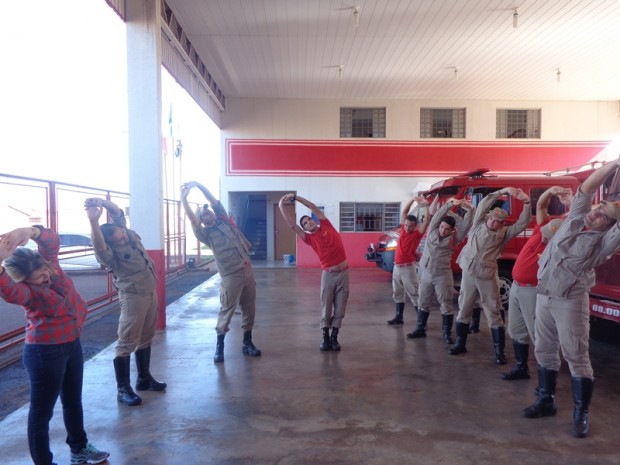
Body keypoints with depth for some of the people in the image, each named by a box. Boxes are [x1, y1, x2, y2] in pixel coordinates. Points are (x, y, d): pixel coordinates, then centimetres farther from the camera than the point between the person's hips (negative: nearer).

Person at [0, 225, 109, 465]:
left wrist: (29, 231, -40)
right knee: (42, 411, 5)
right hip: (45, 352, -8)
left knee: (73, 400, 23)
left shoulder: (49, 262, -5)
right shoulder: (24, 289, -23)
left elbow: (52, 241, -20)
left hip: (72, 343, 8)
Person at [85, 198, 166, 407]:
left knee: (145, 338, 16)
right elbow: (99, 246, -41)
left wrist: (100, 201, -23)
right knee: (127, 342, -3)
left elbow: (117, 211, -2)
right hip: (133, 296, -8)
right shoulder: (109, 252, -20)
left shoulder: (126, 231, 2)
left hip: (150, 292, 8)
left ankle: (144, 378, 28)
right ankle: (123, 389, 5)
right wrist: (93, 221, -56)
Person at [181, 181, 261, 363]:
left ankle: (247, 343, 22)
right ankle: (219, 346, 11)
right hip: (231, 275, -5)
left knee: (249, 309, 10)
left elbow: (213, 200, 6)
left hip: (247, 270, 5)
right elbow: (192, 219, -14)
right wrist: (183, 198, -18)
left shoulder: (225, 219, 12)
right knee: (227, 310, -3)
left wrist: (197, 184, 2)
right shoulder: (206, 234, 0)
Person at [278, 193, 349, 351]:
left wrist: (296, 197, 3)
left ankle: (334, 337, 17)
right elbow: (292, 224, -3)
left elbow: (313, 207, 5)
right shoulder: (309, 238, 3)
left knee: (340, 307, 6)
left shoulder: (326, 225, 6)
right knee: (326, 307, 4)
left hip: (344, 272, 1)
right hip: (328, 274, -1)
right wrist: (282, 206, -5)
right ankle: (325, 337, 16)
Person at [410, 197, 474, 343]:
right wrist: (451, 203, -16)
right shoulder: (433, 230, 1)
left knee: (446, 305, 2)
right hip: (426, 274, 3)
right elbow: (439, 214, -7)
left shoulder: (454, 238, -5)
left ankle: (447, 334, 12)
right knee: (423, 303, 13)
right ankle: (420, 329, 26)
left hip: (442, 276, -3)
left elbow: (466, 224, -13)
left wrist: (469, 209, -24)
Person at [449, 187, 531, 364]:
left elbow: (523, 223, -3)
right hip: (468, 274, 2)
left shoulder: (504, 233, 5)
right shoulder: (478, 224, 7)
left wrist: (526, 203, -15)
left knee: (493, 314, 1)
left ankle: (500, 351, 7)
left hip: (487, 277, -2)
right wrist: (502, 191, -9)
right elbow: (483, 205, -3)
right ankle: (461, 344, 24)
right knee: (463, 310, 11)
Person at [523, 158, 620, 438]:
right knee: (545, 351, 13)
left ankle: (581, 414, 12)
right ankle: (546, 401, 28)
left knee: (576, 356, -1)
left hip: (570, 300, -5)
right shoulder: (575, 219, 6)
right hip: (544, 295, 5)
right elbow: (587, 188, 4)